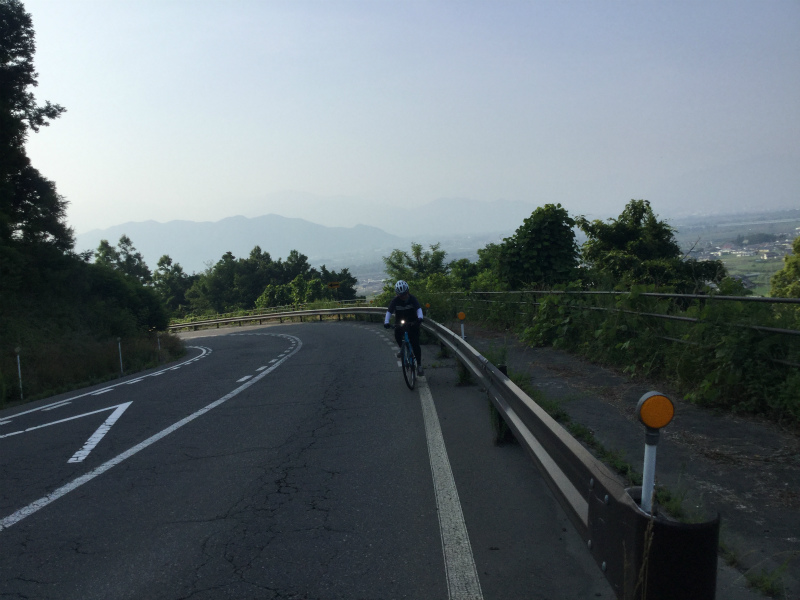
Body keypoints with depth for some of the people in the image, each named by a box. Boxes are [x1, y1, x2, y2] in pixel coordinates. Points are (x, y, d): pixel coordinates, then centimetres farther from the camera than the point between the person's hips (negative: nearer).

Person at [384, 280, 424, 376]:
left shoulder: (412, 299, -19)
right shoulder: (395, 300, -16)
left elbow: (419, 309, -32)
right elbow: (389, 311, -25)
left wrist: (420, 318, -53)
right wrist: (386, 322, -43)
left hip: (412, 322, -3)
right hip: (399, 323, 3)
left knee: (415, 345, -10)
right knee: (397, 335, -20)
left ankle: (419, 365, -1)